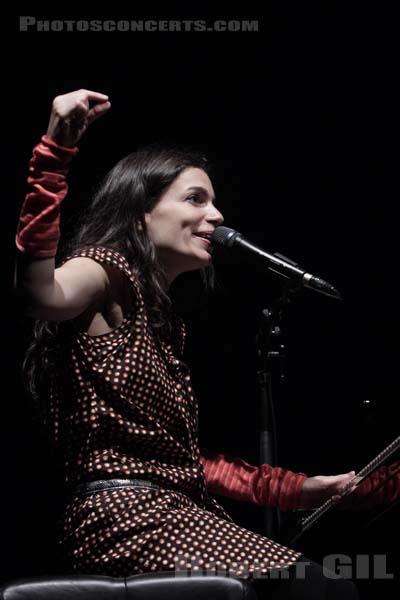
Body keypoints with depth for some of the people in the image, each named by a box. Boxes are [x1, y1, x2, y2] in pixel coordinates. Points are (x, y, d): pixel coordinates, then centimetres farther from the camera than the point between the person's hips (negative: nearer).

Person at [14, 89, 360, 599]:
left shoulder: (160, 316, 23)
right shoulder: (106, 271, -4)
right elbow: (41, 295, -30)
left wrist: (295, 488, 20)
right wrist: (54, 152, -37)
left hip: (171, 512, 9)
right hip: (125, 515, -9)